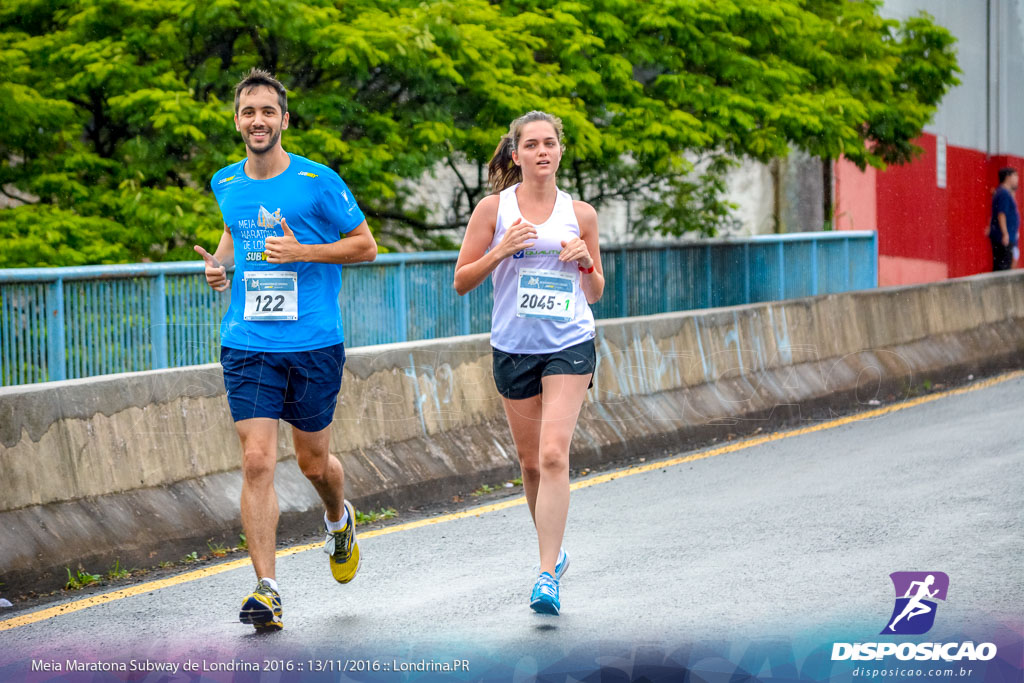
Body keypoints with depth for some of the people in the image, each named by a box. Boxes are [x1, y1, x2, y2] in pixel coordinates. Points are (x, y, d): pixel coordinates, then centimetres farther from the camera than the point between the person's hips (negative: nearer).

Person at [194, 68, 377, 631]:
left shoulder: (318, 182, -6)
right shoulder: (225, 183, 8)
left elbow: (365, 245, 0)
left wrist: (303, 252, -14)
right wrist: (220, 262, 7)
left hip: (314, 343, -2)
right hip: (247, 345, 2)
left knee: (313, 462, 11)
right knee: (257, 461, -11)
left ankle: (339, 518, 47)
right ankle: (266, 589, -10)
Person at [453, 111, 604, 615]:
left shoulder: (580, 214, 5)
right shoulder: (494, 209, 1)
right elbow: (462, 281, 1)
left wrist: (586, 262, -8)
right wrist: (500, 252, -14)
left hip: (569, 346, -1)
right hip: (513, 347, 1)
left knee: (554, 455, -16)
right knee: (530, 462, 10)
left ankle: (548, 576, -16)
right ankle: (554, 551, 34)